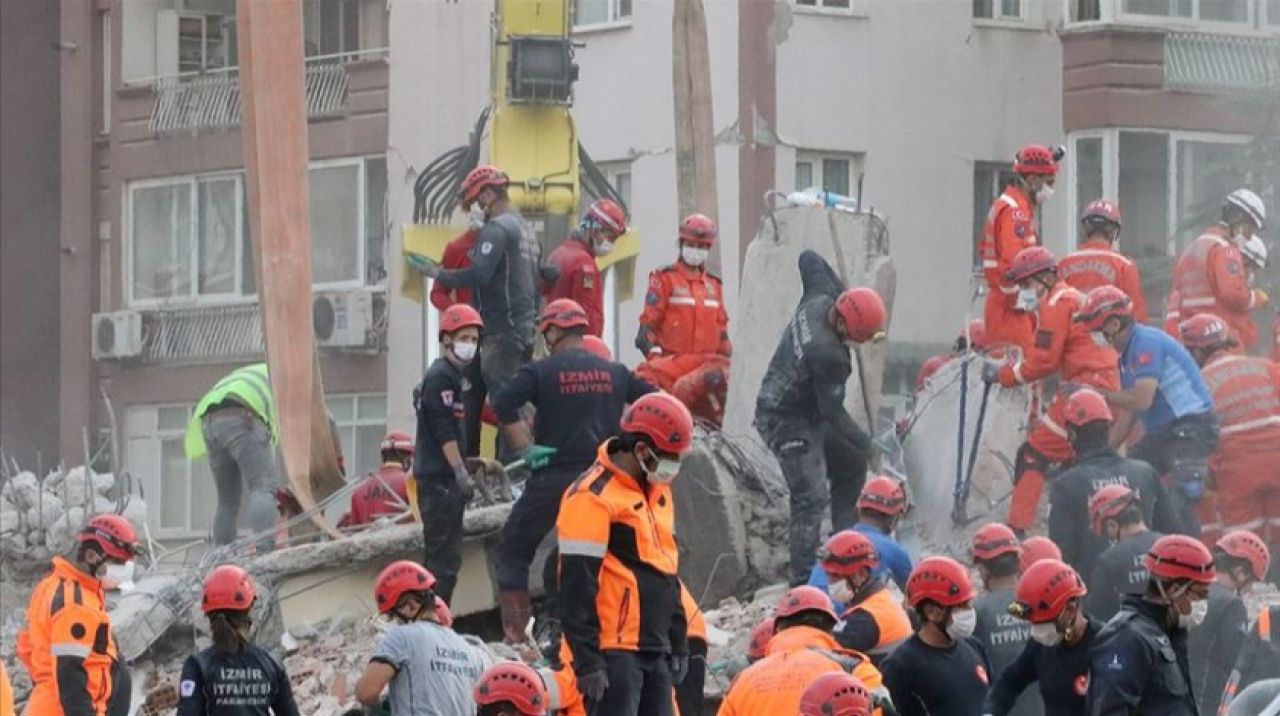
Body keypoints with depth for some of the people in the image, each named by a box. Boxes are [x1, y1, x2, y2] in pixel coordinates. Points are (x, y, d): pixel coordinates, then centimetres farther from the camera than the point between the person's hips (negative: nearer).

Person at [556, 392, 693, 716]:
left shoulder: (658, 492, 16)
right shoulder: (594, 496, -14)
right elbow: (577, 587, -16)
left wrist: (678, 643, 22)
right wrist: (588, 662, -19)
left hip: (654, 650, 9)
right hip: (614, 651, -9)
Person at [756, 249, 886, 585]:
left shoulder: (819, 298, -10)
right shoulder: (828, 354, -33)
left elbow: (809, 259, 10)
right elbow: (833, 412, -24)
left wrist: (843, 291, 8)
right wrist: (864, 443, -12)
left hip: (809, 415, 10)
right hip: (787, 422, -10)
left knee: (851, 466, 18)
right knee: (811, 499, -12)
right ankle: (802, 580, -13)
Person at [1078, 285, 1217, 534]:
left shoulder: (1147, 342, -17)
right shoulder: (1128, 355, 13)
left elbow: (1142, 399, -27)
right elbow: (1129, 413, 17)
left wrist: (1099, 395, -15)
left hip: (1191, 431, -11)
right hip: (1161, 434, 11)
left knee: (1178, 507, -23)